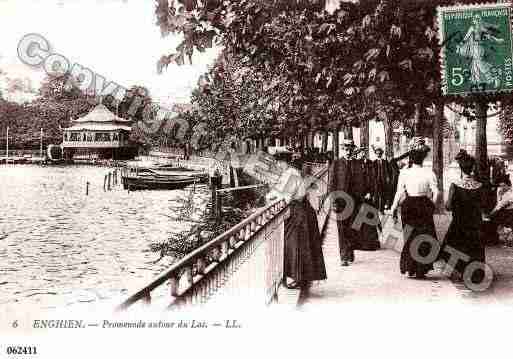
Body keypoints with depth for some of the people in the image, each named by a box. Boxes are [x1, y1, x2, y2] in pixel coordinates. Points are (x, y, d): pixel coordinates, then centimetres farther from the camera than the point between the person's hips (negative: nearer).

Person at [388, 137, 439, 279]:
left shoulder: (404, 173, -6)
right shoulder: (429, 173, -7)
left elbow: (399, 192, -7)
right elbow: (435, 192, -10)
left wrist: (394, 208, 2)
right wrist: (432, 205, 6)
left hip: (408, 205, 1)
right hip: (424, 206, -1)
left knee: (409, 237, 13)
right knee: (424, 238, 9)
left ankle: (409, 268, 15)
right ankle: (420, 270, 11)